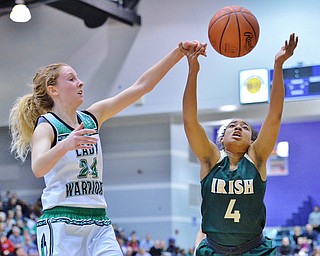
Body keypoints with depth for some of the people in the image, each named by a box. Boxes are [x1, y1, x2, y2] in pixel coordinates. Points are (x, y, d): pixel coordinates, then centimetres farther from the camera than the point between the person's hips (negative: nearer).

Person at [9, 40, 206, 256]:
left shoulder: (92, 117, 11)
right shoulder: (46, 127, -5)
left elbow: (142, 86, 8)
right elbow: (38, 168, -25)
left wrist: (179, 52, 2)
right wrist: (65, 145, -44)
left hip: (98, 222, 6)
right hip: (61, 222, -5)